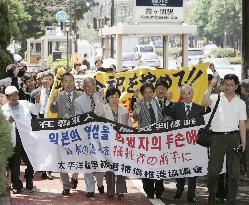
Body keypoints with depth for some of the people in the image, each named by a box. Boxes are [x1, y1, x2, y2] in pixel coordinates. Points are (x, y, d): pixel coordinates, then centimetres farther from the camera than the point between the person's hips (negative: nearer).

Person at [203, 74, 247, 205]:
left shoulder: (240, 103, 12)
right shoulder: (216, 98, 5)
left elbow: (242, 124, 10)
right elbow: (205, 102, -18)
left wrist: (243, 142, 3)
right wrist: (211, 87, -15)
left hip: (234, 137, 2)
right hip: (217, 137, -2)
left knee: (234, 171, 2)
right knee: (213, 169, 0)